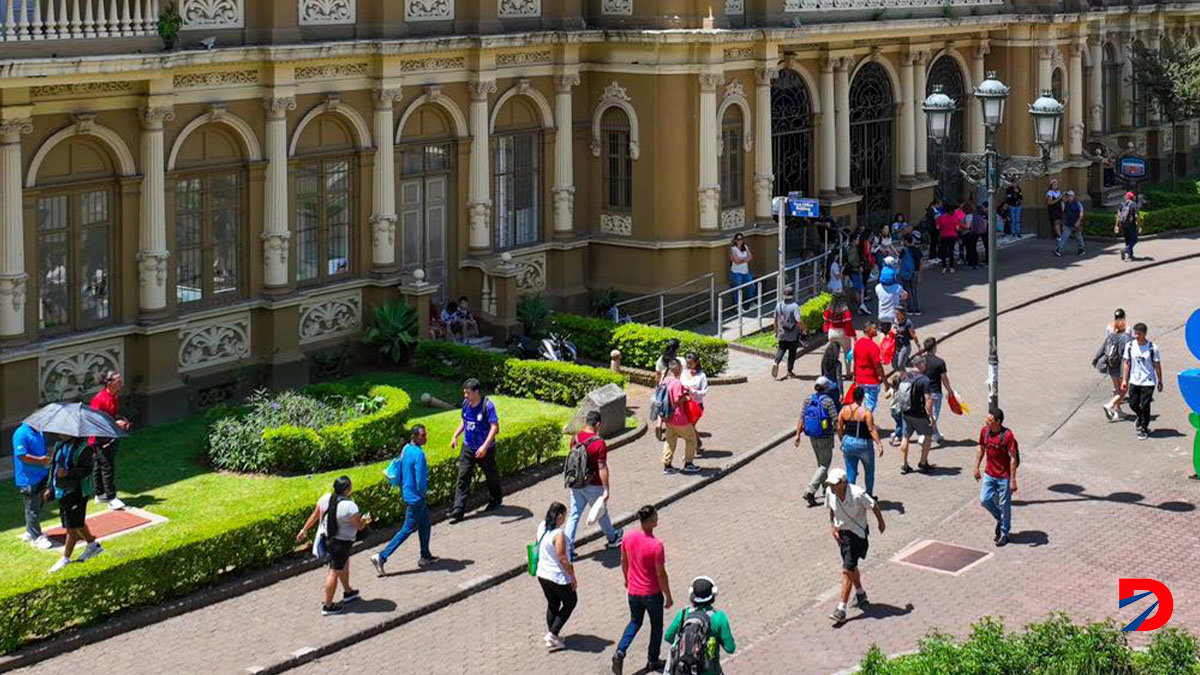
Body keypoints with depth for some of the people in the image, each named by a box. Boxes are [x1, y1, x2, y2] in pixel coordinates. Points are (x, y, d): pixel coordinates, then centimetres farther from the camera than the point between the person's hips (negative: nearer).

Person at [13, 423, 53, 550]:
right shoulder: (21, 434, -18)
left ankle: (30, 532, 31)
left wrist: (47, 460, 7)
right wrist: (40, 460, -21)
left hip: (41, 476, 9)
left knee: (38, 506, 17)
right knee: (32, 509, 0)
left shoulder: (39, 432, 9)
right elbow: (21, 456, -23)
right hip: (29, 479, -9)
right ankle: (36, 537, 8)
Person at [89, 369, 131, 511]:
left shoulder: (114, 396, 6)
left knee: (99, 466, 18)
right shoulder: (99, 399, -22)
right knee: (107, 467, -7)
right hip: (99, 439, -9)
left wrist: (121, 420, 3)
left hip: (110, 437, 9)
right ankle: (111, 499, -4)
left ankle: (100, 494, 26)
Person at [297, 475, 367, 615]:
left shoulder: (325, 498, -7)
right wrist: (364, 520, 7)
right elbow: (359, 526, -15)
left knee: (344, 564, 28)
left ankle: (348, 592, 47)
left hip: (326, 537, 8)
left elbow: (314, 516, 5)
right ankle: (328, 606, 13)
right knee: (335, 572, 4)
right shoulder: (350, 507, -26)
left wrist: (304, 530, 17)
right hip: (341, 542, -8)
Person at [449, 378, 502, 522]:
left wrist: (485, 446, -31)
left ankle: (497, 499, 41)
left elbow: (495, 427, -23)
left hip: (485, 449, -5)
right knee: (463, 477, -3)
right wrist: (455, 436, 6)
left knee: (491, 475, 14)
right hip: (468, 447, 5)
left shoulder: (488, 406, -20)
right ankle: (457, 511, -4)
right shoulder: (466, 403, -1)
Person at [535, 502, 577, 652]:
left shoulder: (541, 527, -3)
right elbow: (562, 559, -23)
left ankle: (551, 634, 31)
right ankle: (553, 634, 10)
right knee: (570, 602, 14)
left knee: (552, 604, 23)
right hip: (558, 576, -7)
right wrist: (573, 577, -13)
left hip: (542, 574, 7)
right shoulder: (559, 534, -26)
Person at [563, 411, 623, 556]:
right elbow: (602, 468, -21)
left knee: (574, 515, 8)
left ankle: (567, 548, 2)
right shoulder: (599, 443, -22)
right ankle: (612, 538, 39)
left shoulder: (576, 438, -2)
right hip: (593, 486, -5)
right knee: (602, 514, 16)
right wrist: (606, 490, -17)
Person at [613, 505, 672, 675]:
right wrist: (668, 597, -7)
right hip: (652, 594, -5)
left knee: (635, 622, 24)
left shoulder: (628, 538, -10)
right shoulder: (656, 545, -27)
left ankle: (620, 651, 6)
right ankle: (653, 661, 31)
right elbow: (661, 574, -20)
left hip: (633, 591, 5)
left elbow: (623, 561, 5)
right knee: (656, 626, 19)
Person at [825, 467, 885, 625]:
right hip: (841, 532, 6)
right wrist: (832, 526, -1)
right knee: (851, 566, 22)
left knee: (847, 570, -12)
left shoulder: (857, 494, -28)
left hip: (857, 533, -6)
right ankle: (860, 595, 46)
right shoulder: (830, 492, -11)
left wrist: (881, 522, 4)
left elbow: (874, 506, -11)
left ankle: (841, 610, -12)